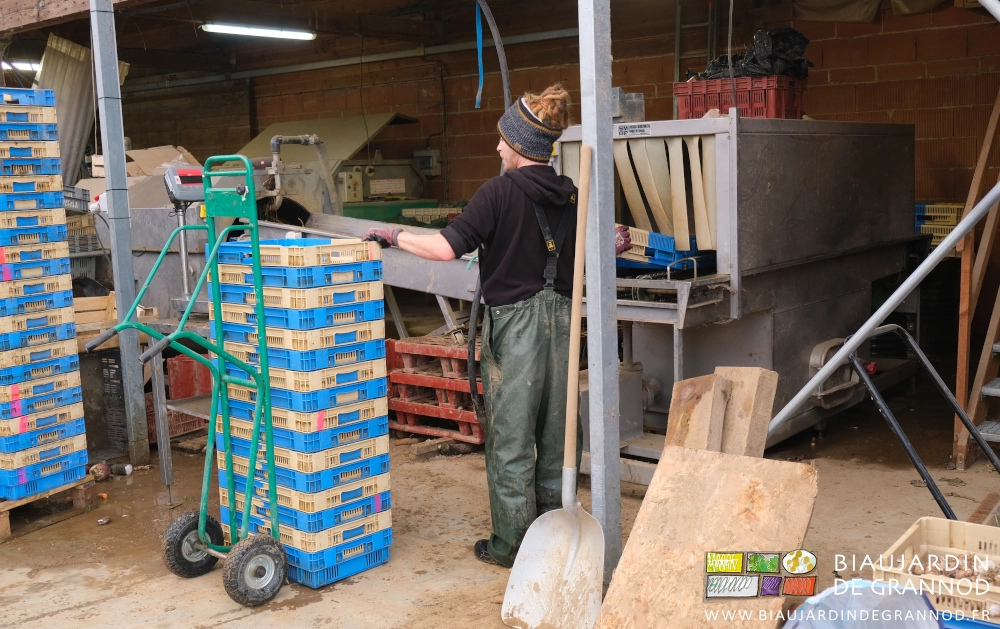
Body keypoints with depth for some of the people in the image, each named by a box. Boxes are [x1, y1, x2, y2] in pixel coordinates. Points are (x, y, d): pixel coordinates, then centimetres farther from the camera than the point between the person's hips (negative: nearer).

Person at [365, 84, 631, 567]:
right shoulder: (570, 196, 5)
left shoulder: (500, 192, -13)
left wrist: (395, 236, -5)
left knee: (510, 437, 4)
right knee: (555, 431, 15)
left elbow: (447, 248, -18)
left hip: (514, 322, -6)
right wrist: (612, 244, 33)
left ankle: (511, 544, 12)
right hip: (560, 318, 6)